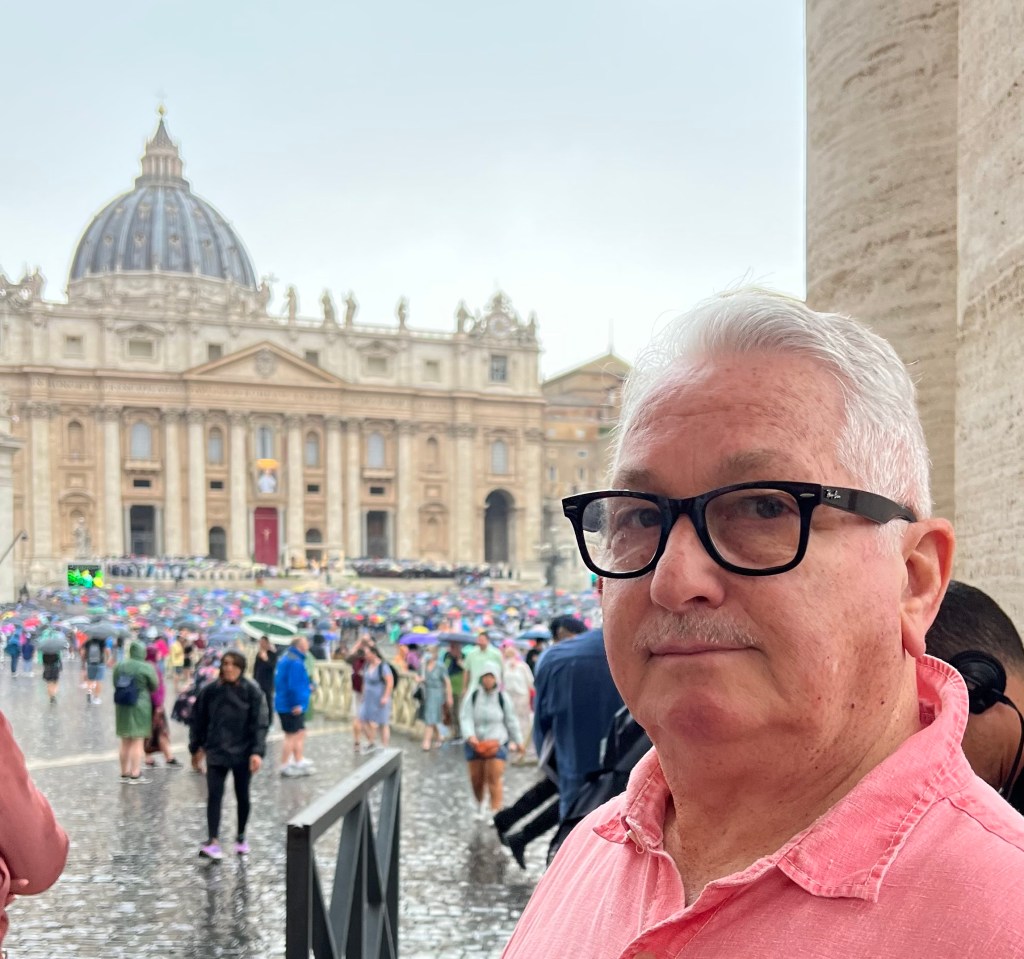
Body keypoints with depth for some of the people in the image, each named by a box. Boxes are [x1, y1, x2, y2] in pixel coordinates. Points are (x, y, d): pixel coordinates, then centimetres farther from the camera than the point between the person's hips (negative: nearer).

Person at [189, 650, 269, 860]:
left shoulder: (252, 692, -8)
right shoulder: (210, 691, -1)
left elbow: (260, 724, -10)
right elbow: (199, 720, 9)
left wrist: (257, 752, -18)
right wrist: (196, 747, 10)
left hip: (242, 754, -1)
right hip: (216, 752, 1)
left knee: (242, 796, 12)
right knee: (214, 796, -8)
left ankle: (241, 837, 28)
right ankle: (213, 841, -10)